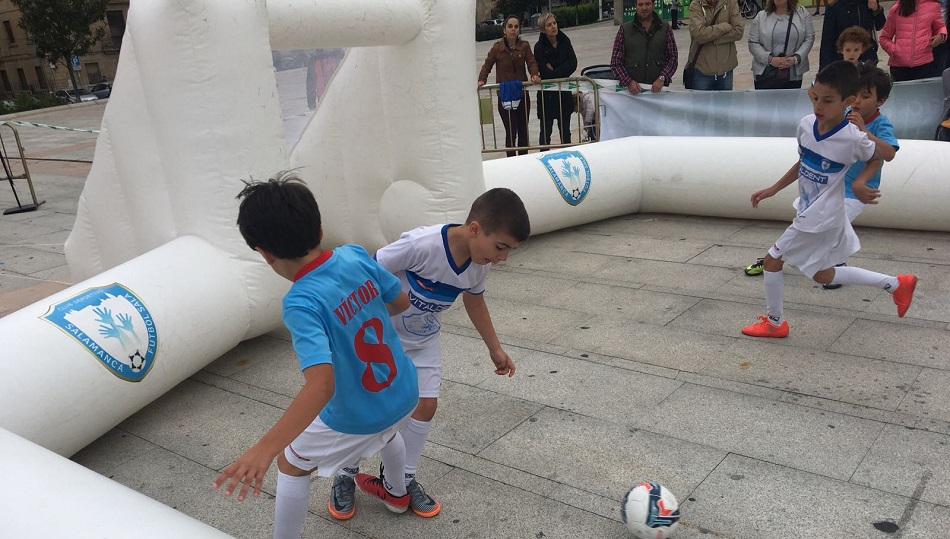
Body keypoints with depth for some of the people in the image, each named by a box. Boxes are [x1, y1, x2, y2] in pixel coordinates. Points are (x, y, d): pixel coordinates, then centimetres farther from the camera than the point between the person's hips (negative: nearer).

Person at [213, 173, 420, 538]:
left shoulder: (301, 303, -30)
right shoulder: (356, 256, -14)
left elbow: (321, 385, -39)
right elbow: (401, 302, 1)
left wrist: (266, 448, -42)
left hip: (356, 421, -6)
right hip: (406, 395, 7)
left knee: (290, 465, 20)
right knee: (384, 427, 42)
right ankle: (398, 493, 67)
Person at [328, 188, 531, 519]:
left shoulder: (480, 265, -16)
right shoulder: (421, 245, -38)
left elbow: (474, 300, 5)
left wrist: (495, 348, 12)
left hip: (423, 342, 5)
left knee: (426, 405, 2)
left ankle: (404, 478, 22)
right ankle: (346, 474, 26)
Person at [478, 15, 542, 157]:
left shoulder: (524, 46, 3)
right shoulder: (497, 47, -2)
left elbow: (531, 63, -5)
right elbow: (487, 66, 4)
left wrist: (535, 75, -26)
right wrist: (482, 80, -12)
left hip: (522, 93, 3)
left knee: (523, 130, 10)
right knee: (511, 131, -4)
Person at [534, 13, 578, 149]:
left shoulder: (564, 41, 3)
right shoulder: (539, 47, -10)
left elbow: (573, 64, -7)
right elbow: (546, 73, -16)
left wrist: (554, 72, -14)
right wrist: (562, 70, -10)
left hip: (564, 92, 4)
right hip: (547, 93, -4)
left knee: (565, 130, 11)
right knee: (546, 131, 2)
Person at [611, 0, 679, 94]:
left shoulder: (665, 28, 8)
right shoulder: (624, 29, 4)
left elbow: (672, 58, 3)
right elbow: (615, 62, 0)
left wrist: (662, 78, -13)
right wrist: (629, 82, -14)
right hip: (632, 90, -1)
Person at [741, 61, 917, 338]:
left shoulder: (853, 138, -23)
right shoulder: (806, 125, -5)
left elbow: (876, 159, -2)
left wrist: (858, 183, -19)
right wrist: (773, 189, 6)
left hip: (819, 219, -8)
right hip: (808, 211, 8)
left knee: (773, 259, -1)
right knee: (822, 275, 20)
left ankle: (775, 322, 20)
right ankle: (896, 284, 32)